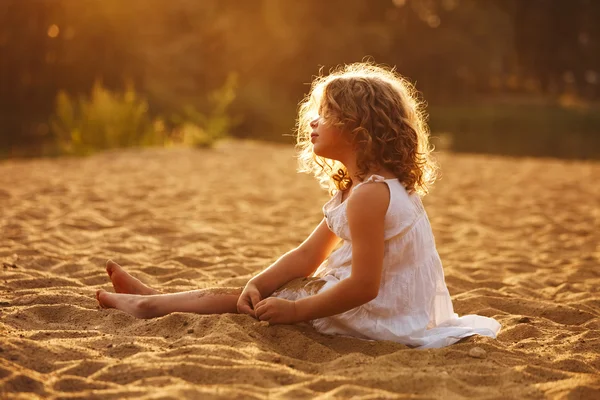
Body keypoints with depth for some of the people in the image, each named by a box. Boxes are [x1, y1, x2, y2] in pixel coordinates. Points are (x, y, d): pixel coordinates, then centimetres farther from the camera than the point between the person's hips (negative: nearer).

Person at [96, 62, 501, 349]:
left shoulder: (369, 196, -23)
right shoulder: (355, 188, 12)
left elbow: (364, 286, -26)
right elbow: (308, 256, 8)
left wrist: (295, 310, -20)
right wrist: (256, 284, -5)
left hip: (381, 317, -10)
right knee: (262, 291, 14)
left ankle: (150, 305, 7)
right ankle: (154, 297, 22)